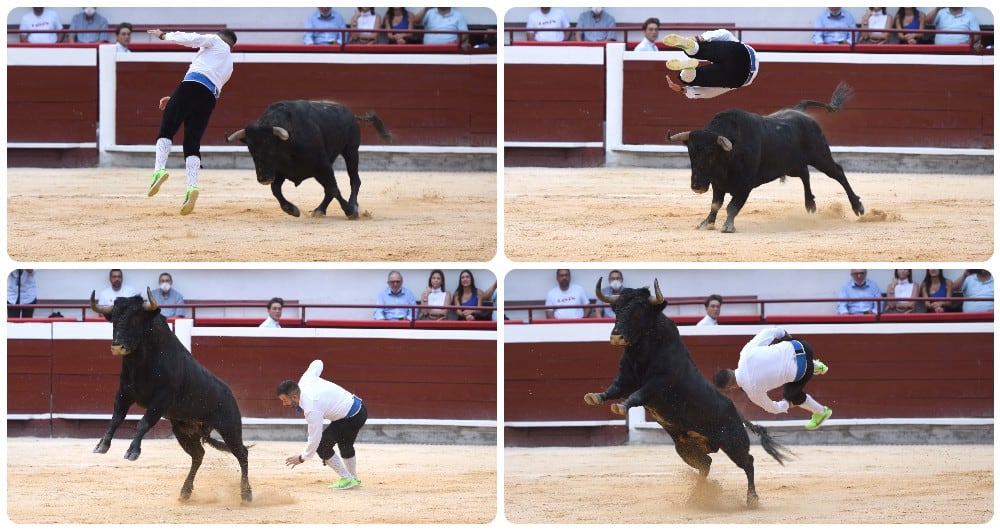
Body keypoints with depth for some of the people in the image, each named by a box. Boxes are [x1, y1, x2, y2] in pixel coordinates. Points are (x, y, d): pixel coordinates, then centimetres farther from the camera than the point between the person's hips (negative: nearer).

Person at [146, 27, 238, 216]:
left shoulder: (216, 42, 20)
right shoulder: (229, 66, 35)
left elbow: (191, 39, 5)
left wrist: (164, 36, 17)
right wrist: (174, 99, 32)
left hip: (192, 84, -5)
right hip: (209, 99, 5)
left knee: (166, 130, -6)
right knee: (192, 143, 1)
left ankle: (159, 169, -28)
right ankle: (192, 186, -18)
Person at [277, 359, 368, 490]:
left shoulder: (312, 409, -29)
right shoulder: (305, 380, -8)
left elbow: (314, 439, -22)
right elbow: (317, 363, 13)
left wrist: (302, 458, -6)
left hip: (351, 418, -10)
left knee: (322, 446, -6)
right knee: (345, 445, 29)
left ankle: (347, 479, 3)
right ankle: (353, 479, 46)